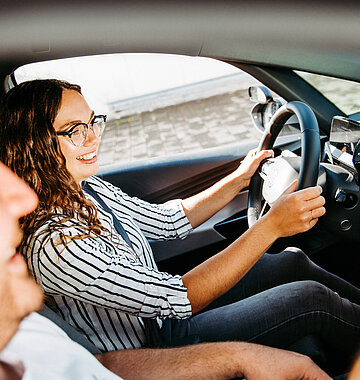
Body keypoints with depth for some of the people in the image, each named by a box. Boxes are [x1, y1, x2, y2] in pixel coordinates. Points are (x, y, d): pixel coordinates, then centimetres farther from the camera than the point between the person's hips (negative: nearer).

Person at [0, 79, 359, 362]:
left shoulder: (90, 190, -3)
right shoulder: (53, 243, -32)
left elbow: (168, 220, 10)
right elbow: (178, 298, -32)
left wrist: (238, 179, 7)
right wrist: (272, 225, -33)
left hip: (163, 312, 8)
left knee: (294, 262, 9)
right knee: (312, 298, -10)